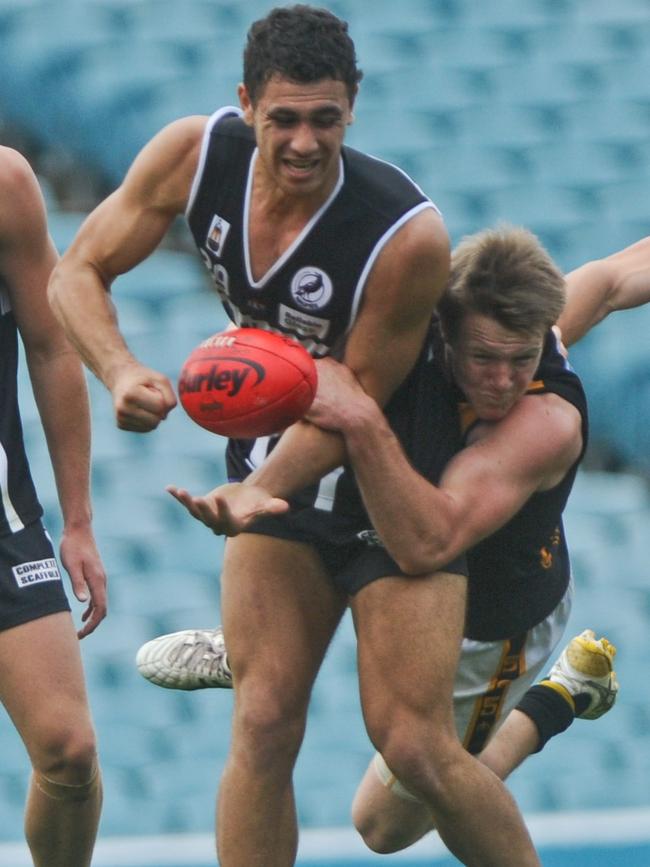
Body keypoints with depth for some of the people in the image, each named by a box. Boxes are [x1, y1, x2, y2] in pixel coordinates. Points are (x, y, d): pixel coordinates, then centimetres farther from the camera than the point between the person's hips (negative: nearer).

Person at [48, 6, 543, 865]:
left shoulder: (409, 236, -29)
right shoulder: (196, 155, -15)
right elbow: (79, 274, -4)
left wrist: (255, 493, -36)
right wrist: (121, 371, -23)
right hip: (275, 469, 4)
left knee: (413, 742, -12)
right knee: (262, 727, -6)